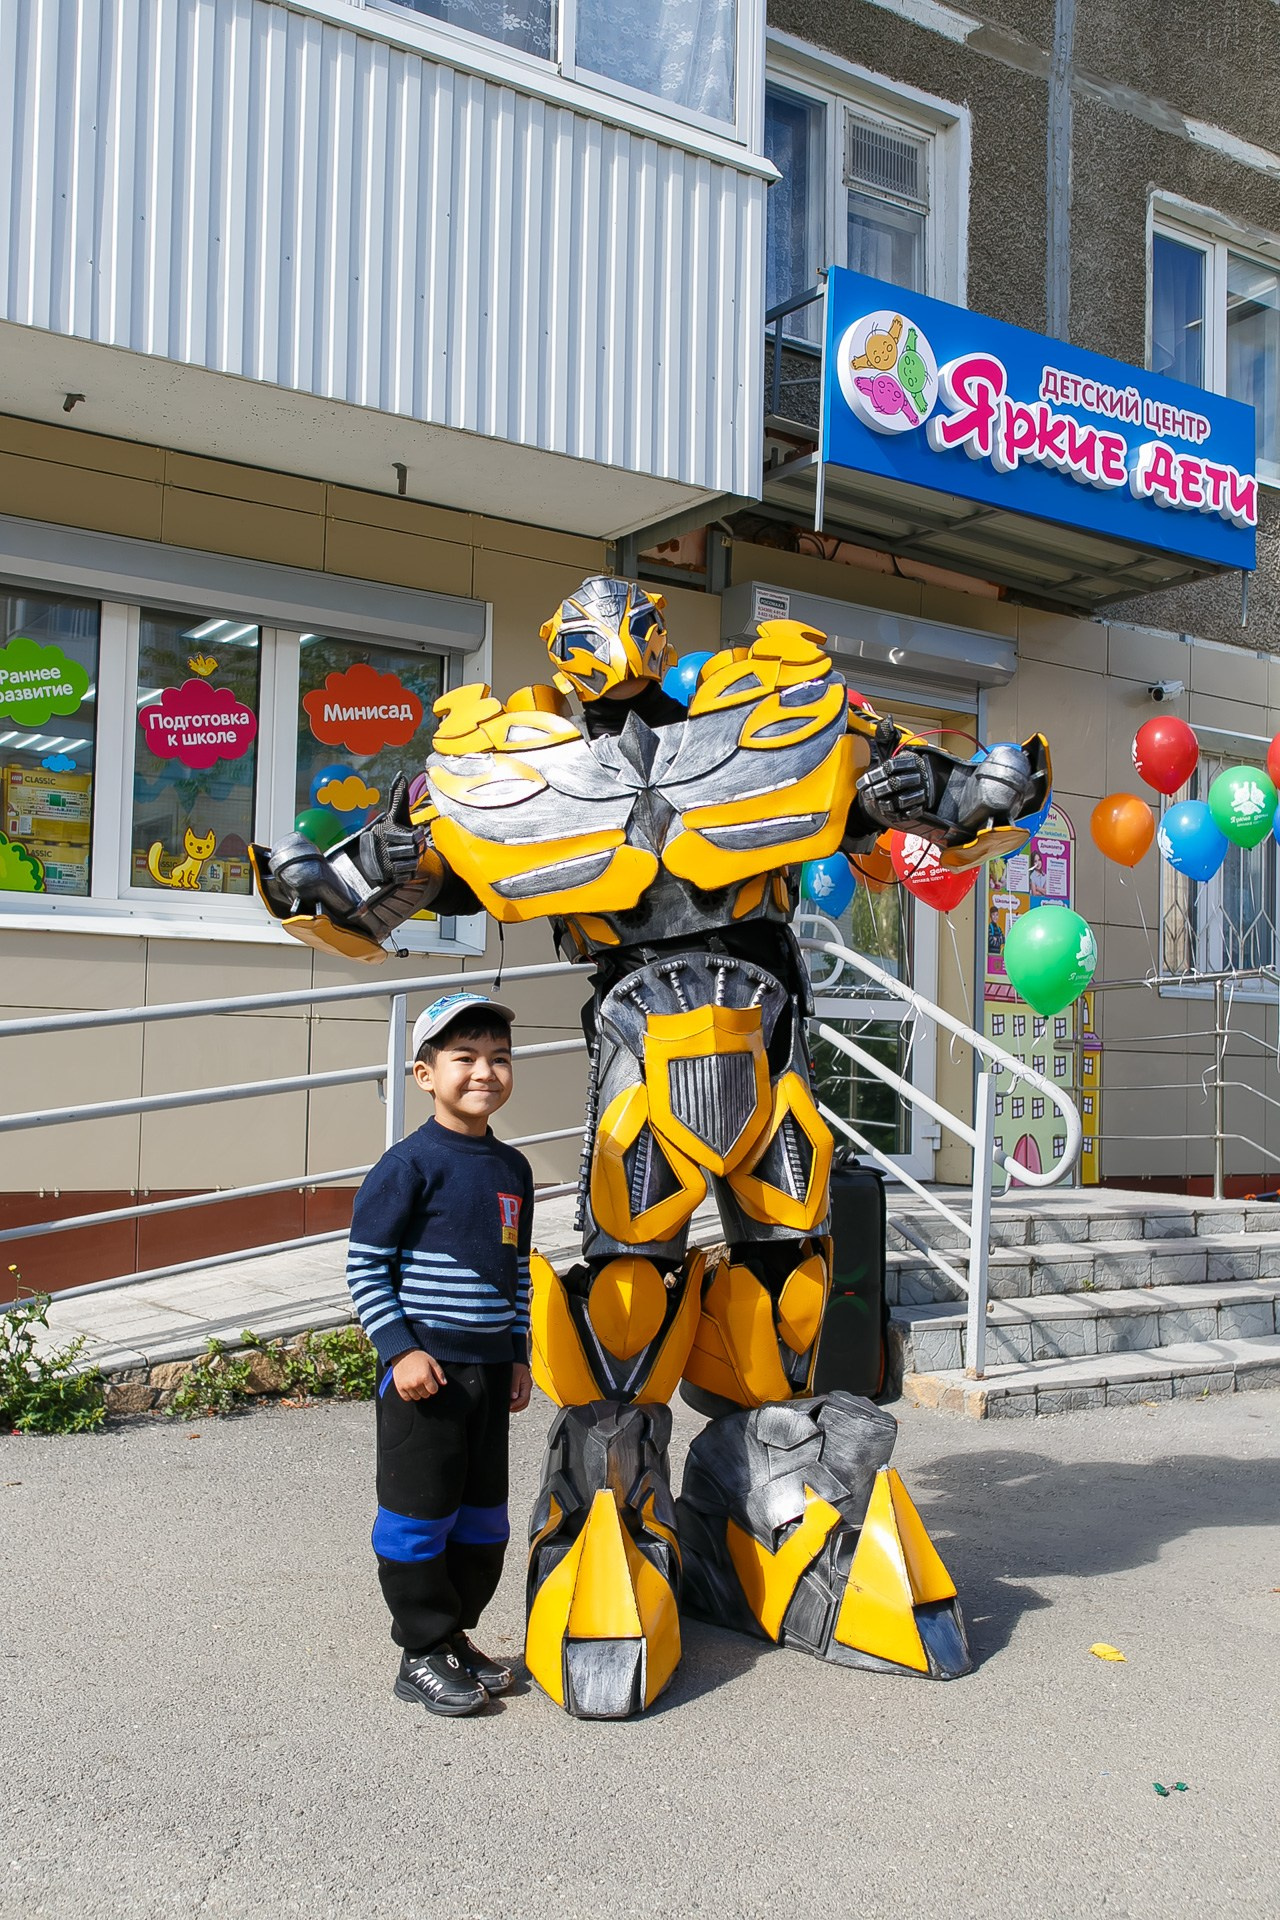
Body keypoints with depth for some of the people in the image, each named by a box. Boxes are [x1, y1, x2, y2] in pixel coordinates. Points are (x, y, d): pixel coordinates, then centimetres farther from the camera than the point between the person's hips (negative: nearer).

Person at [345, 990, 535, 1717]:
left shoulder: (513, 1169, 9)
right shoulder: (412, 1164, -12)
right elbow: (365, 1265, -11)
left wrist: (519, 1354, 15)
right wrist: (401, 1349, -16)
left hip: (490, 1369, 7)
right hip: (423, 1369, -7)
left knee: (484, 1514, 14)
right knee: (421, 1512, 2)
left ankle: (457, 1634, 30)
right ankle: (424, 1655, 16)